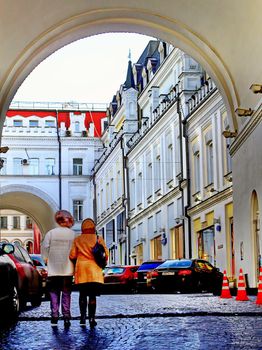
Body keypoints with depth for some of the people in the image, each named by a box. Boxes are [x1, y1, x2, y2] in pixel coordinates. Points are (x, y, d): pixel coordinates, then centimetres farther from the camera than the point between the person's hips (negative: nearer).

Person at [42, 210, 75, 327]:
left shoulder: (50, 233, -3)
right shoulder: (73, 234, -4)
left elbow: (44, 250, -3)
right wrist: (72, 261, 10)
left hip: (53, 269, 0)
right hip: (68, 269, 0)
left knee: (54, 293, 7)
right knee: (66, 293, 9)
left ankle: (54, 317, 1)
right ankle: (66, 317, 5)